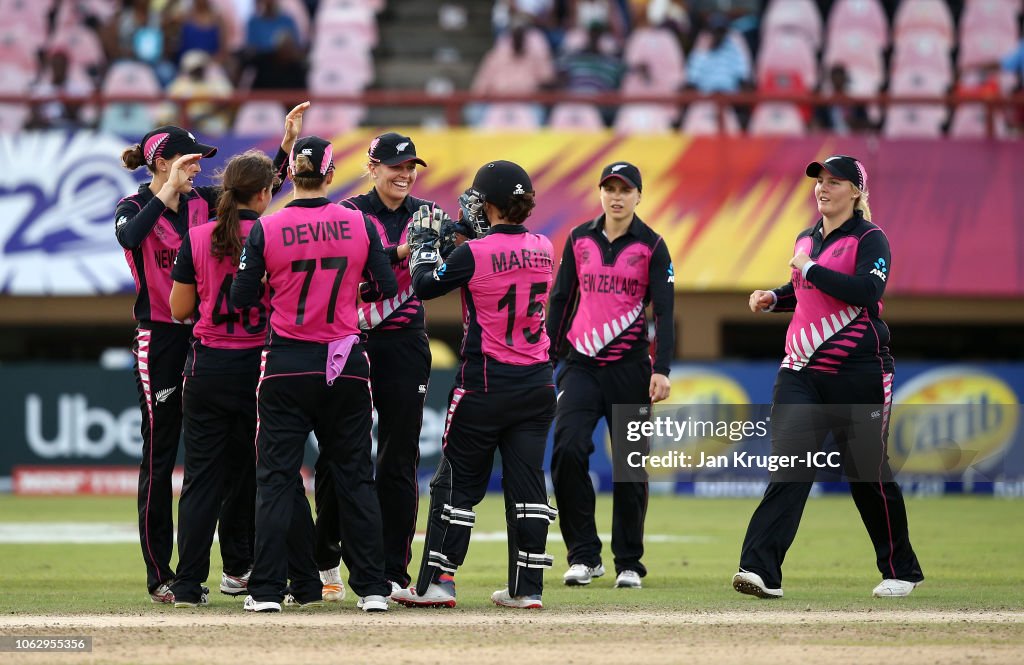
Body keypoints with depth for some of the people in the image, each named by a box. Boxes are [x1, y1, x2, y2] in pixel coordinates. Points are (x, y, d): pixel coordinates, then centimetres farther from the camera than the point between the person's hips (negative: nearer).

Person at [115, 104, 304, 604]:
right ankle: (159, 575, 4)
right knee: (159, 455, -1)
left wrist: (288, 142, -7)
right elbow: (128, 237, -31)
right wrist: (168, 189, -33)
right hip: (159, 338, -5)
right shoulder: (136, 207, -8)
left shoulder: (200, 201, 7)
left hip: (206, 335, 5)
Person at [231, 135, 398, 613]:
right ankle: (371, 587, 7)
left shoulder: (266, 229, -8)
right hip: (345, 363, 1)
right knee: (353, 474, 9)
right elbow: (386, 287, 0)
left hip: (287, 363, -1)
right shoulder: (359, 224, -4)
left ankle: (268, 588, -1)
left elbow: (242, 298, -7)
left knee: (277, 475, 4)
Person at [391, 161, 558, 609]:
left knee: (457, 481, 4)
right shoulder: (542, 250, 2)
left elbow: (424, 286, -2)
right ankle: (526, 588, 6)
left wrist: (424, 240, 12)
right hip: (535, 384, 5)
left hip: (484, 383, -5)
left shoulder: (474, 253, -14)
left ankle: (436, 582, 5)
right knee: (526, 483, 7)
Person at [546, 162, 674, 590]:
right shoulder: (579, 240, 8)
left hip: (629, 366, -2)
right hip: (581, 364, 2)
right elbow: (561, 300, 13)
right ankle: (584, 556, -5)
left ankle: (629, 562, 13)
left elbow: (664, 311, -5)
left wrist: (661, 370, -15)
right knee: (567, 450, -14)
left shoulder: (651, 246, 0)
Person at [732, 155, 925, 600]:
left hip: (857, 374, -5)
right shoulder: (807, 240, 15)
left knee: (868, 474, 4)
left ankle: (902, 571, 22)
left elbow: (867, 291, -23)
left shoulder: (869, 239, -6)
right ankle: (761, 570, -21)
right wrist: (773, 299, 10)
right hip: (801, 374, 5)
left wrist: (810, 268, -17)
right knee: (788, 464, -10)